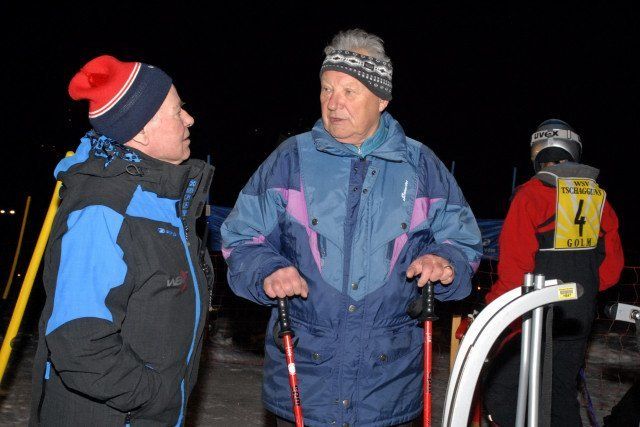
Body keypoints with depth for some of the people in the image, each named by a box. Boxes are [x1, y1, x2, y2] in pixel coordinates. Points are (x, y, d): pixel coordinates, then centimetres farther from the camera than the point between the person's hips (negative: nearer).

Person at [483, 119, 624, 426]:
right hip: (580, 320, 7)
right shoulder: (599, 197, 8)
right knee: (563, 395, 19)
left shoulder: (532, 193, -11)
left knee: (500, 396, -1)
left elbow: (514, 266, -17)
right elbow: (611, 268, 11)